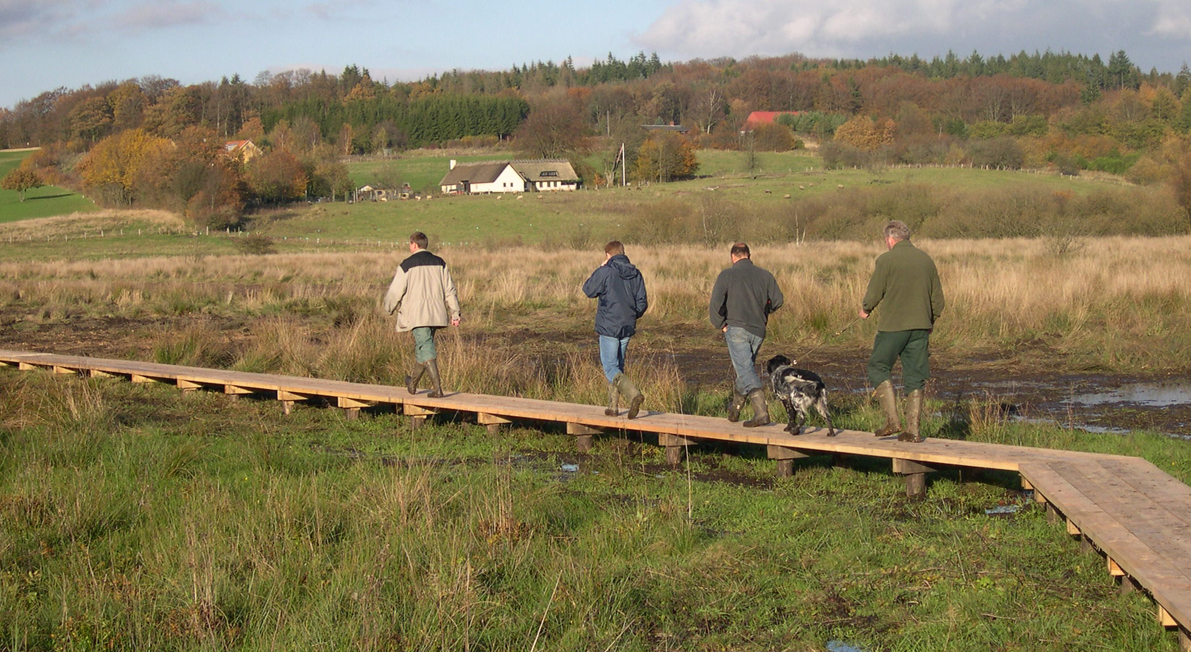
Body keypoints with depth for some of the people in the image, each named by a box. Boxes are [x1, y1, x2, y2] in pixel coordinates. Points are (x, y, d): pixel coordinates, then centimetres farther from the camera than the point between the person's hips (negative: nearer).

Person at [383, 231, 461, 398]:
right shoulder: (439, 263, 9)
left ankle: (437, 389, -16)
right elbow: (449, 289, 8)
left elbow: (396, 291, -3)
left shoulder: (407, 265, -6)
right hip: (436, 314, 6)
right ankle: (413, 384, 35)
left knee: (426, 349, -7)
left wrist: (389, 307, 16)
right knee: (422, 348, 20)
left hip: (417, 314, -6)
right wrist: (454, 313, 11)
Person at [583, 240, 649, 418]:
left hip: (608, 327, -6)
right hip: (627, 327, 6)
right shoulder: (635, 274, 5)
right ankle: (613, 406, 18)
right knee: (618, 366, 17)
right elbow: (642, 302, 6)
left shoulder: (605, 272, -12)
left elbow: (588, 290, 1)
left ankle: (634, 394, -27)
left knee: (610, 368, -5)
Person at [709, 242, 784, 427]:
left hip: (737, 328, -5)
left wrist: (721, 325, -2)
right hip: (758, 330, 5)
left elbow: (716, 303, -12)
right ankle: (735, 408, 33)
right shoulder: (765, 275, 8)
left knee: (745, 370, -10)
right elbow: (778, 300, 5)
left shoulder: (727, 275, -2)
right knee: (746, 367, 20)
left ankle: (761, 411, -24)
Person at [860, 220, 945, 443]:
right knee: (915, 378, 8)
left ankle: (892, 420, -3)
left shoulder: (886, 260, -7)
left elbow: (874, 293, -7)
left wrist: (866, 309, 13)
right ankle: (913, 429, 7)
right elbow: (938, 297, 13)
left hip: (893, 325, -5)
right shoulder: (926, 259, 10)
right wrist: (930, 320, 27)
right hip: (921, 327, 5)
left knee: (878, 369, 7)